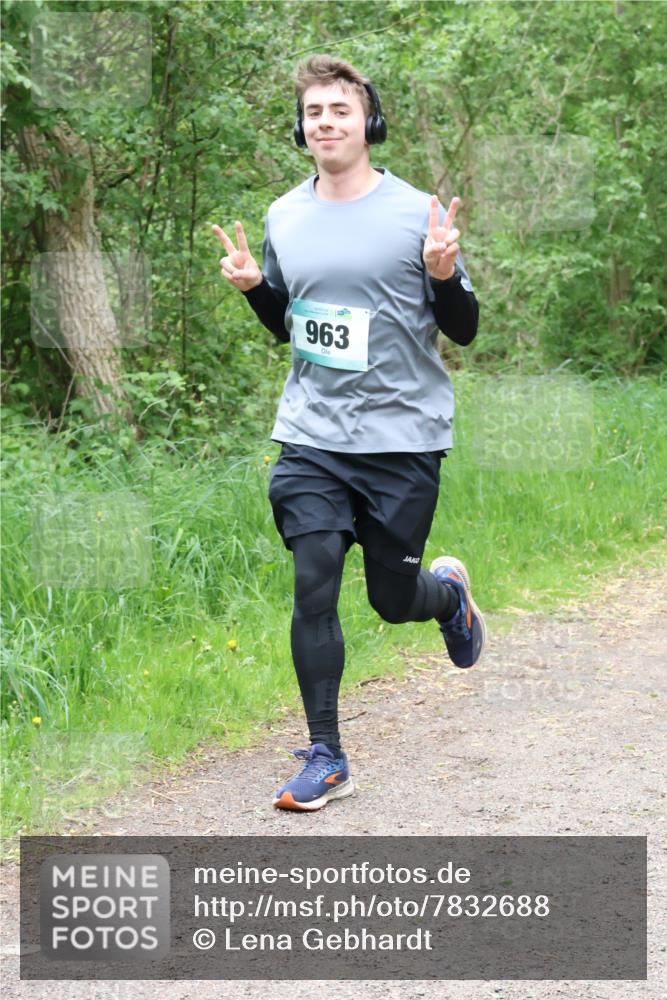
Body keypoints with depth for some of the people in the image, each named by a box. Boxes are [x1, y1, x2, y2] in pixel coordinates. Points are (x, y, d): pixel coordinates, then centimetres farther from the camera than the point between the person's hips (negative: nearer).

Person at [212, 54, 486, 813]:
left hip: (403, 437, -2)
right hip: (312, 437, 3)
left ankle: (449, 590, 43)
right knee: (313, 587, -7)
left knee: (393, 599, 6)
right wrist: (252, 287, 0)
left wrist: (445, 276, -21)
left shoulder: (415, 212, -5)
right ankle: (325, 757, 3)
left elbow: (464, 329, -1)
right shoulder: (283, 218, 7)